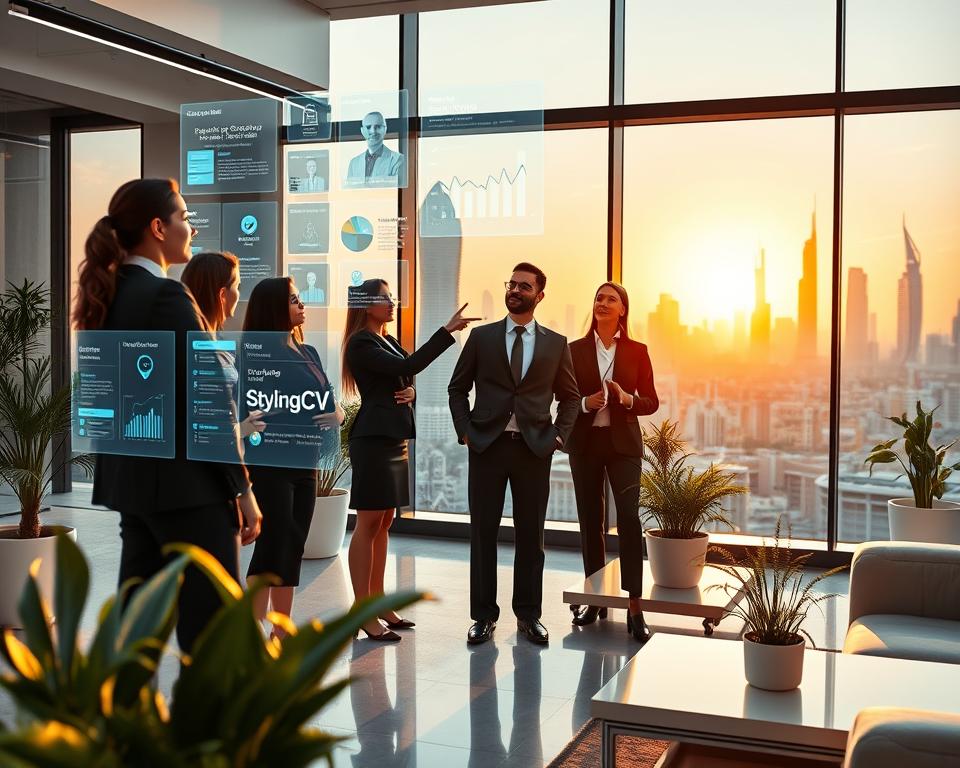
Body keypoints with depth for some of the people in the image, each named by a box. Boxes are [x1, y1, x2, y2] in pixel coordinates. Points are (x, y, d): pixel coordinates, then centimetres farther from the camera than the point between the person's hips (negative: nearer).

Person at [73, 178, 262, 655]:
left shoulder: (110, 295, 10)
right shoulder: (167, 296, -15)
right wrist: (242, 488, -13)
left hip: (130, 477, 9)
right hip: (184, 480, -9)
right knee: (212, 631, -3)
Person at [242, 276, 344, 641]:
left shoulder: (308, 353, 13)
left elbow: (330, 400, 16)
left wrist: (337, 414, -4)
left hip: (305, 464, 7)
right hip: (270, 463, -7)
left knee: (293, 547, 12)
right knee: (272, 545, -7)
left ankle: (281, 631, 22)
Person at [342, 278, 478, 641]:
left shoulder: (389, 341, 17)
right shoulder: (361, 343, -10)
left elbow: (406, 380, 19)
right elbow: (408, 367, -22)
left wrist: (410, 392, -5)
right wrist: (447, 331, -24)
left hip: (394, 437, 9)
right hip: (374, 438, -9)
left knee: (384, 523, 11)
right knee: (368, 524, -6)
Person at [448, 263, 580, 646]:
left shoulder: (556, 344, 7)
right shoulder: (481, 337, 6)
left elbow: (569, 396, 14)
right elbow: (457, 388, 10)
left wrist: (558, 435, 2)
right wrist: (465, 432, -1)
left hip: (534, 449, 0)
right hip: (487, 446, 0)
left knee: (531, 535, 6)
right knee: (483, 533, 3)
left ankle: (528, 614, 18)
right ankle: (484, 615, 12)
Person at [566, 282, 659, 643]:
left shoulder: (637, 351, 4)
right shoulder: (575, 350, 5)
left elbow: (651, 402, 3)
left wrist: (626, 398, -16)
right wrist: (585, 403, -14)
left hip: (623, 442, -1)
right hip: (585, 443, 1)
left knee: (629, 519, -13)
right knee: (590, 521, 7)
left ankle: (635, 607, -11)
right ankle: (595, 598, 19)